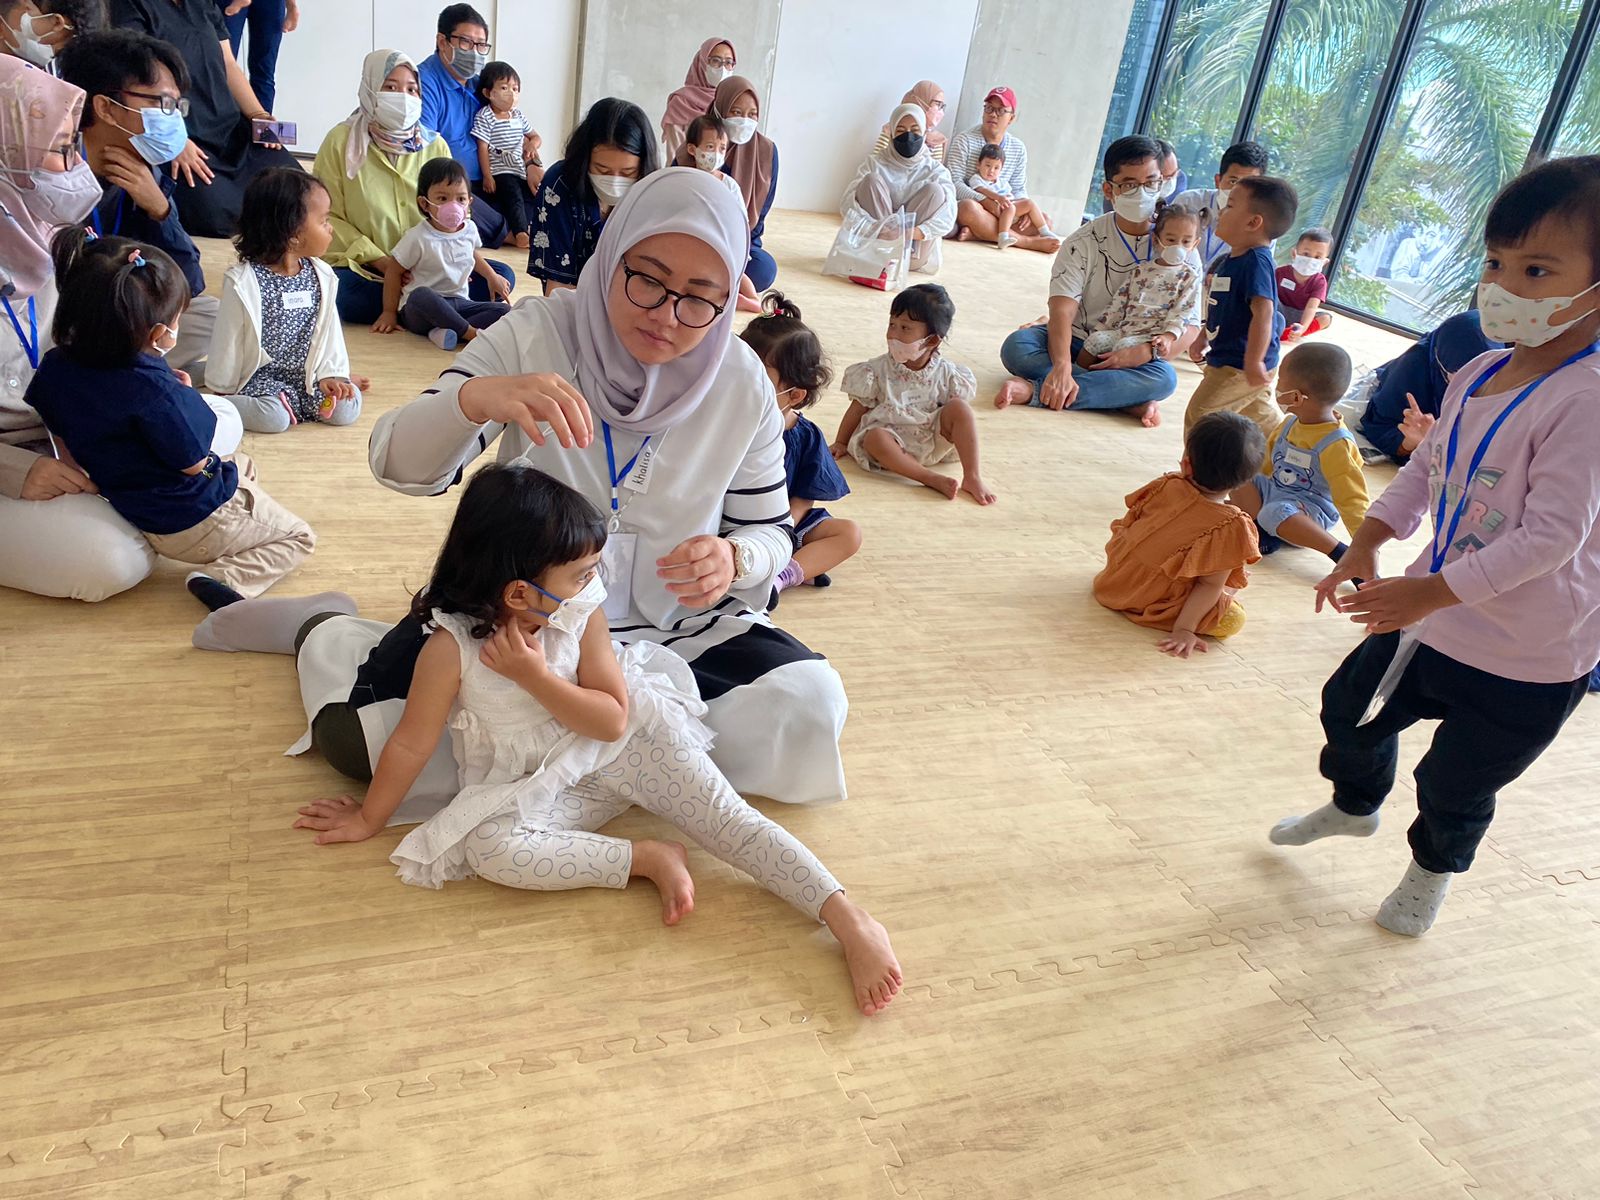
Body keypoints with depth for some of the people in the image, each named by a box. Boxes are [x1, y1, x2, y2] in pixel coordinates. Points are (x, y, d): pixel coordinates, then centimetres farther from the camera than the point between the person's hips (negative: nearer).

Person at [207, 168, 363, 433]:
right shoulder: (243, 281, -16)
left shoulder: (322, 276, -1)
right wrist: (224, 390, -1)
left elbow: (329, 330, 5)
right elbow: (229, 341, -8)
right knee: (274, 417, -28)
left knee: (346, 409, -15)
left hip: (306, 373, 5)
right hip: (259, 377, -4)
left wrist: (331, 374, -4)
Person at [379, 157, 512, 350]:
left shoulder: (470, 229, 4)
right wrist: (389, 312, -2)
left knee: (502, 310, -15)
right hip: (420, 311, -6)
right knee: (421, 295, -40)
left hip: (458, 304, 6)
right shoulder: (418, 238, -13)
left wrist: (492, 277, 20)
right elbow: (394, 271, -4)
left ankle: (445, 331, -29)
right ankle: (473, 333, -31)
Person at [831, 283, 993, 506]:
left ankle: (972, 477, -20)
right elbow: (858, 408, 4)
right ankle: (932, 479, -31)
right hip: (895, 442, -1)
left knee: (959, 406, -21)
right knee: (874, 438, -34)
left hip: (934, 441, 2)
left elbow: (959, 417, 6)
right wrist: (841, 443, 7)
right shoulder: (878, 370, -4)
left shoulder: (946, 373, -2)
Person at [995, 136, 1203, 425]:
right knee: (1016, 346, -29)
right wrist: (1061, 368, -38)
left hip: (1134, 359, 0)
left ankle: (1036, 390, -36)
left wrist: (1146, 352, -25)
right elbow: (1062, 311, -19)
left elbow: (1189, 326, -4)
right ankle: (1131, 399, -31)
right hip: (1077, 345, 0)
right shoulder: (1085, 241, -6)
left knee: (1164, 377, -34)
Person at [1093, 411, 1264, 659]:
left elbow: (1124, 525, 6)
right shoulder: (1230, 528, -21)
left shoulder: (1165, 486, -10)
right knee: (1233, 620, -4)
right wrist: (1183, 629, -16)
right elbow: (1210, 586, -20)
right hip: (1156, 607, -7)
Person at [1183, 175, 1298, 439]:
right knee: (1262, 417, 23)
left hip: (1240, 363, -10)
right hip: (1228, 359, 10)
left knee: (1199, 416, -7)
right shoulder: (1234, 258, 8)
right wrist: (1203, 339, 27)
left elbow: (1263, 312, -30)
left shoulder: (1256, 261, -22)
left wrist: (1253, 362, -34)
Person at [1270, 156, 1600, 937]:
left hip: (1525, 665, -7)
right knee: (1351, 706, 25)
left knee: (1455, 786, 14)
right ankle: (1354, 807, 57)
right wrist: (1368, 543, -2)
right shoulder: (1478, 375, -3)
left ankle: (1432, 870, 48)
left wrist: (1432, 591, -30)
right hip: (1430, 618, 7)